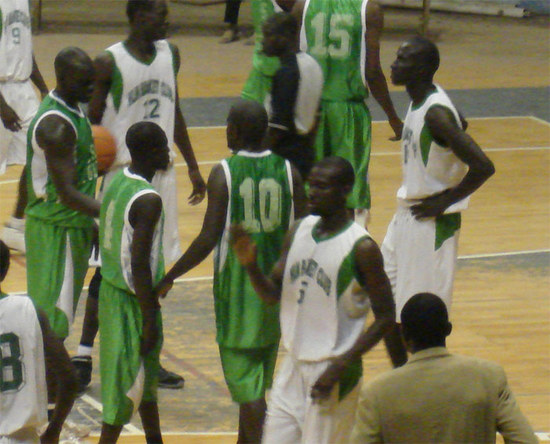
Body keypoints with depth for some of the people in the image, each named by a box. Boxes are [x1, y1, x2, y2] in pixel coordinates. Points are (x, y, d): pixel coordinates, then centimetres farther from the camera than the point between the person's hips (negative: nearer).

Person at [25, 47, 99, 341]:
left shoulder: (74, 109, 7)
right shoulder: (56, 125, -24)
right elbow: (66, 193, -27)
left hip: (74, 225, 10)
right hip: (56, 229, -10)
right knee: (52, 319, -6)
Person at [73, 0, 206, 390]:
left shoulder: (170, 54, 6)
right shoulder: (109, 63, -12)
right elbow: (92, 122, -7)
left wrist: (193, 166, 17)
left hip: (162, 170, 6)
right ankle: (84, 356, 7)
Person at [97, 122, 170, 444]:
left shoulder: (117, 181, 3)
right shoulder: (148, 200, -24)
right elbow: (139, 264, -25)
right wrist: (150, 320, -19)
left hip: (111, 289, 9)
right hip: (133, 299, -9)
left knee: (147, 371, 25)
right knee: (127, 385, 0)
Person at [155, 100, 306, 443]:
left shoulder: (224, 174, -12)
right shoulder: (288, 170, -1)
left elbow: (209, 238, -16)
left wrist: (169, 278, -7)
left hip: (237, 282, -5)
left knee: (245, 378, -1)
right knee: (262, 373, 20)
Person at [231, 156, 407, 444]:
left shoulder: (361, 248, -15)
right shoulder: (299, 232, 5)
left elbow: (385, 318, -13)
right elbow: (273, 294, 10)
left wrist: (341, 366, -20)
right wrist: (250, 266, -11)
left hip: (331, 370, -7)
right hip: (293, 364, 7)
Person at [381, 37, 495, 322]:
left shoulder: (436, 114, -25)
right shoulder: (419, 100, 3)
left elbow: (483, 167, -30)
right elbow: (459, 125, 24)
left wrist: (443, 202, -19)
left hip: (430, 220, -10)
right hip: (407, 213, 10)